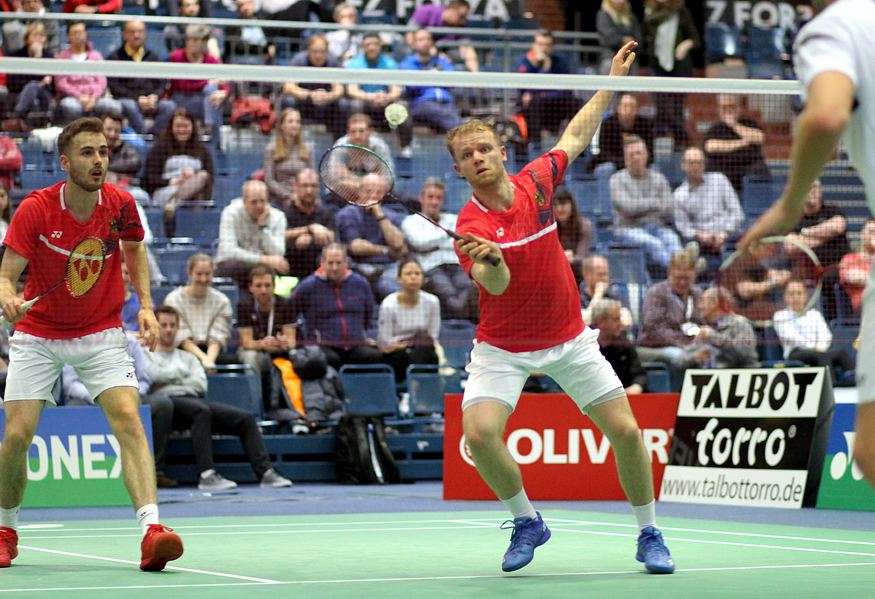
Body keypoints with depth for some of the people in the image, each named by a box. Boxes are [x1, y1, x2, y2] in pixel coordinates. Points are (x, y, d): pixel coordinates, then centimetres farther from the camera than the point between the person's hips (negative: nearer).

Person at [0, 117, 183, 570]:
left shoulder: (120, 205, -10)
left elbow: (135, 249, 12)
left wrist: (146, 304, 0)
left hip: (100, 333, 1)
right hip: (37, 335, -1)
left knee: (128, 419, -20)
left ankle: (151, 533, -30)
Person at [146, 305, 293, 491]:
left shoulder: (187, 357, 32)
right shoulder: (146, 355, 19)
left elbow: (200, 385, 13)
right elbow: (151, 374, -6)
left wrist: (168, 380, 5)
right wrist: (180, 374, 7)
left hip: (195, 399, 6)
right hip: (168, 402, -6)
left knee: (246, 418, -15)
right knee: (200, 410, -40)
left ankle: (265, 472, -24)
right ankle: (207, 475, -48)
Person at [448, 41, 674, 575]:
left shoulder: (536, 181, -6)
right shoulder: (472, 226, -20)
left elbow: (576, 136, 13)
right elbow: (496, 283, -39)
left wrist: (614, 80, 17)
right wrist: (491, 261, -62)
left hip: (568, 340, 3)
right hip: (504, 348, -3)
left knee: (626, 432, -2)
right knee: (479, 434, -25)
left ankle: (649, 535, 18)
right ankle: (527, 522, 0)